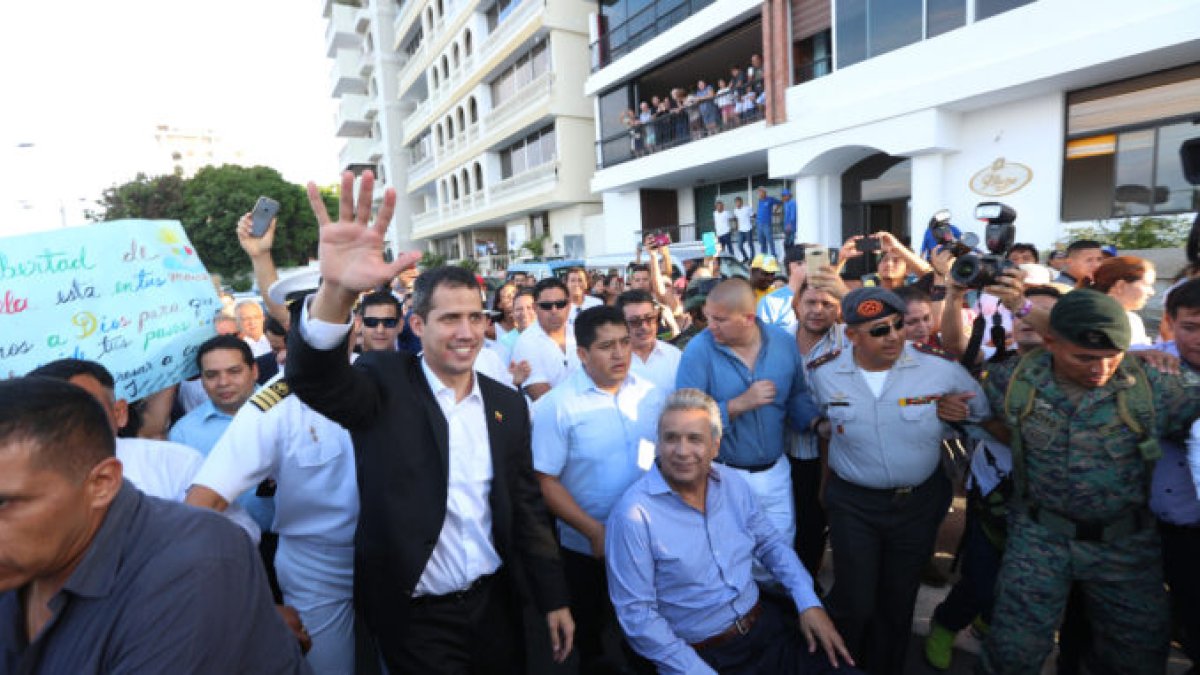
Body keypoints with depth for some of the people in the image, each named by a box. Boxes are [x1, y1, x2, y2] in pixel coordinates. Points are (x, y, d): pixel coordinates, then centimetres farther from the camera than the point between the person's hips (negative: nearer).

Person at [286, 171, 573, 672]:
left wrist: (554, 598, 4)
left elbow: (526, 504, 3)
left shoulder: (507, 404, -1)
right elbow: (313, 377, -31)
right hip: (415, 617, -3)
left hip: (495, 602, 4)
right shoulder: (385, 386, -11)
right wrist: (336, 291, -50)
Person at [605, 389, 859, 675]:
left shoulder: (732, 482, 0)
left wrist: (809, 603, 0)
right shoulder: (634, 515, -19)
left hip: (765, 627, 5)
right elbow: (637, 613, -15)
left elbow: (771, 543, 11)